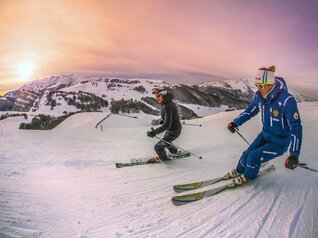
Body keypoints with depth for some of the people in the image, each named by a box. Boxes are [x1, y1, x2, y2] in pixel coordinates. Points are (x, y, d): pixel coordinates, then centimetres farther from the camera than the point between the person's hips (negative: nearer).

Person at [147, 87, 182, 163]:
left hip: (173, 132, -9)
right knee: (165, 142, 31)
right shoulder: (168, 101, -3)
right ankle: (175, 151, 56)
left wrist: (155, 132, -46)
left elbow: (167, 124, -41)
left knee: (158, 147, 2)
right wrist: (163, 120, 16)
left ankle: (163, 158, 31)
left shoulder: (167, 106, -34)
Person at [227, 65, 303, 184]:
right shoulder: (260, 96, -12)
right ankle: (239, 170, 34)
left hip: (280, 142, -5)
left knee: (254, 156, -14)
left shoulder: (287, 100, -30)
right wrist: (236, 122, 4)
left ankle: (249, 176, 19)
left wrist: (294, 154, -31)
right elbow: (250, 110, 10)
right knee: (248, 153, 1)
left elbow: (296, 128, -26)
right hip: (265, 134, 6)